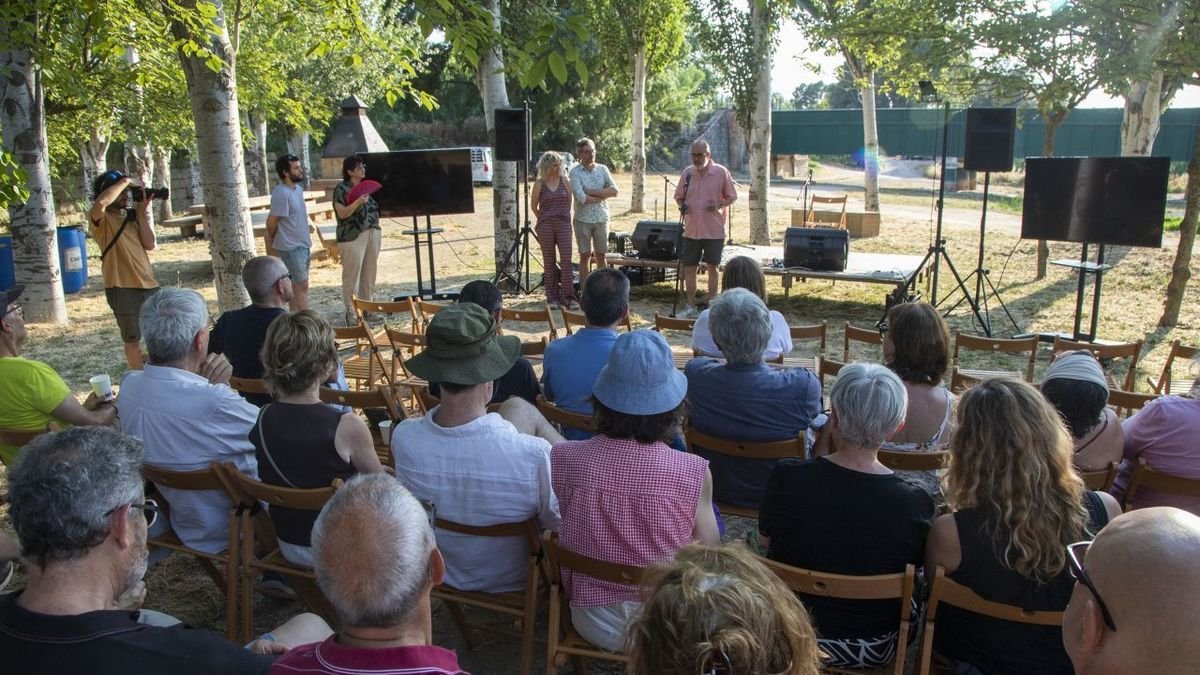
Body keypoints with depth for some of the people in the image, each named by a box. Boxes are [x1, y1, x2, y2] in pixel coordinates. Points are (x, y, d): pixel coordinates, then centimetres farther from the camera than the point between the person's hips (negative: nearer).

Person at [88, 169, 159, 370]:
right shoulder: (100, 219, -6)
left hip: (149, 284, 6)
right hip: (123, 288, -6)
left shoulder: (130, 217, 13)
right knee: (132, 339, 5)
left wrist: (141, 212, 0)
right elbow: (100, 202, -30)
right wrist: (124, 182, -16)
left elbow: (150, 244, 2)